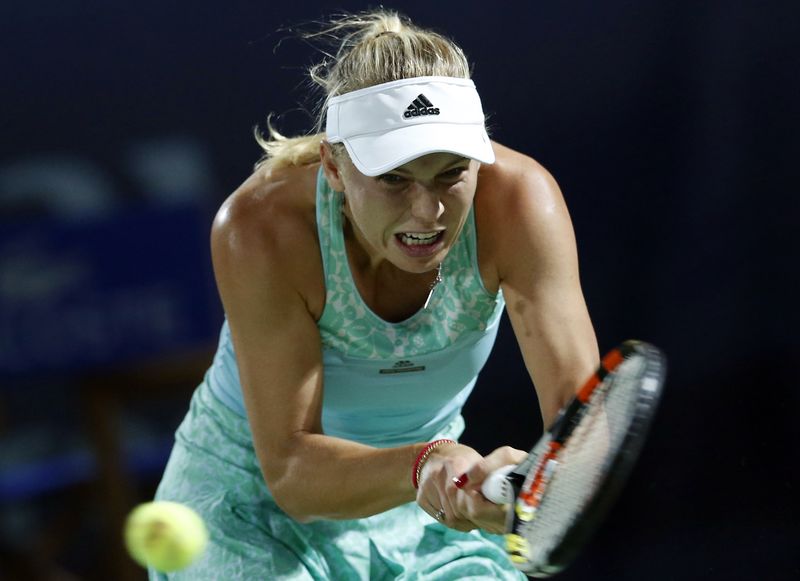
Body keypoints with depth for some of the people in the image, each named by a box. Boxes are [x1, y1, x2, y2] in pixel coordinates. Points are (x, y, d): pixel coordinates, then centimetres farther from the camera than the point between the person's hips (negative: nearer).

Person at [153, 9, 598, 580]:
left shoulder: (516, 201, -24)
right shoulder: (262, 228, -29)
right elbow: (290, 470, -30)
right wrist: (421, 467, -48)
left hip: (428, 521, 2)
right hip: (254, 508, -2)